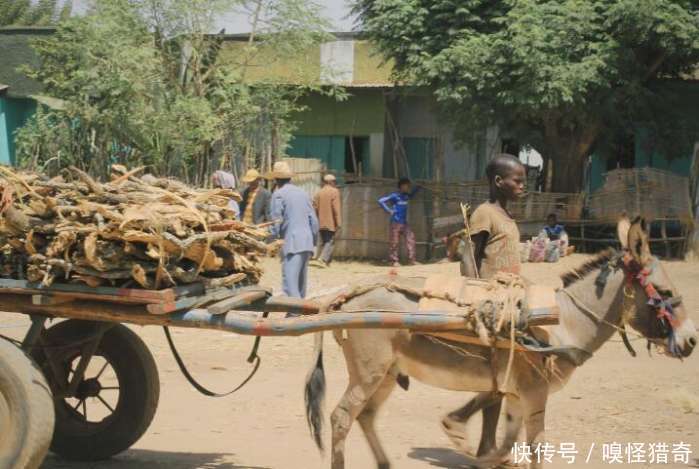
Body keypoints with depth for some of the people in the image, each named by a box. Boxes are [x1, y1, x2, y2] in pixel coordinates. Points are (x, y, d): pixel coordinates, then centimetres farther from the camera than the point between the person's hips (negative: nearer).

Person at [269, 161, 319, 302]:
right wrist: (313, 241, 22)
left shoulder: (279, 194, -4)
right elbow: (314, 220, 15)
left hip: (292, 244, -7)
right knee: (301, 281, 15)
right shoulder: (303, 193, 15)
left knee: (290, 282, -12)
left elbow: (276, 222, -8)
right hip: (307, 243, 7)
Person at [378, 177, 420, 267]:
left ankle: (412, 260, -3)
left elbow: (411, 195, 36)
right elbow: (381, 201, -15)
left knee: (410, 239, -4)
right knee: (394, 242, -2)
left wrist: (417, 188, 20)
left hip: (404, 222, 7)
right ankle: (394, 261, 5)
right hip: (396, 222, -7)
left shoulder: (405, 196, 11)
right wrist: (389, 211, -16)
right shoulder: (394, 195, -10)